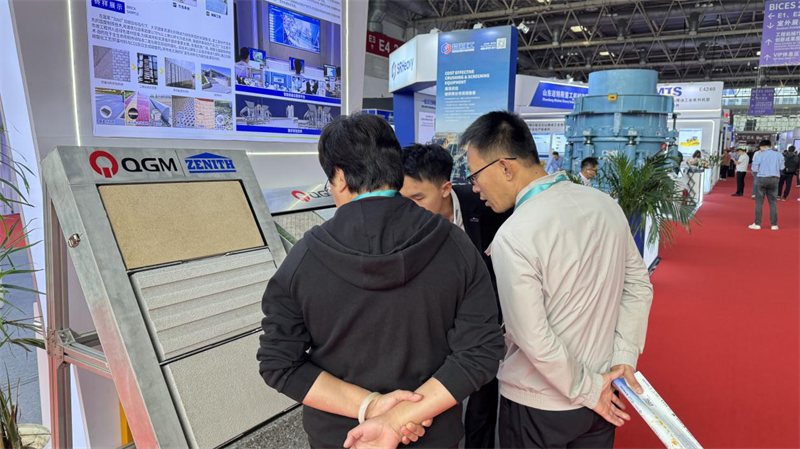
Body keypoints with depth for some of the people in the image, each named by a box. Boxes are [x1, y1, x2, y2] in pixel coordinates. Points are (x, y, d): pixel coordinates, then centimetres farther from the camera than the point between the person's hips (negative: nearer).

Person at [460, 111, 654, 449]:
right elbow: (639, 286, 2)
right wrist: (624, 357, 1)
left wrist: (587, 391, -11)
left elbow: (535, 341, -24)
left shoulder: (513, 237, -26)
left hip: (537, 408, -5)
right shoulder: (606, 204, -6)